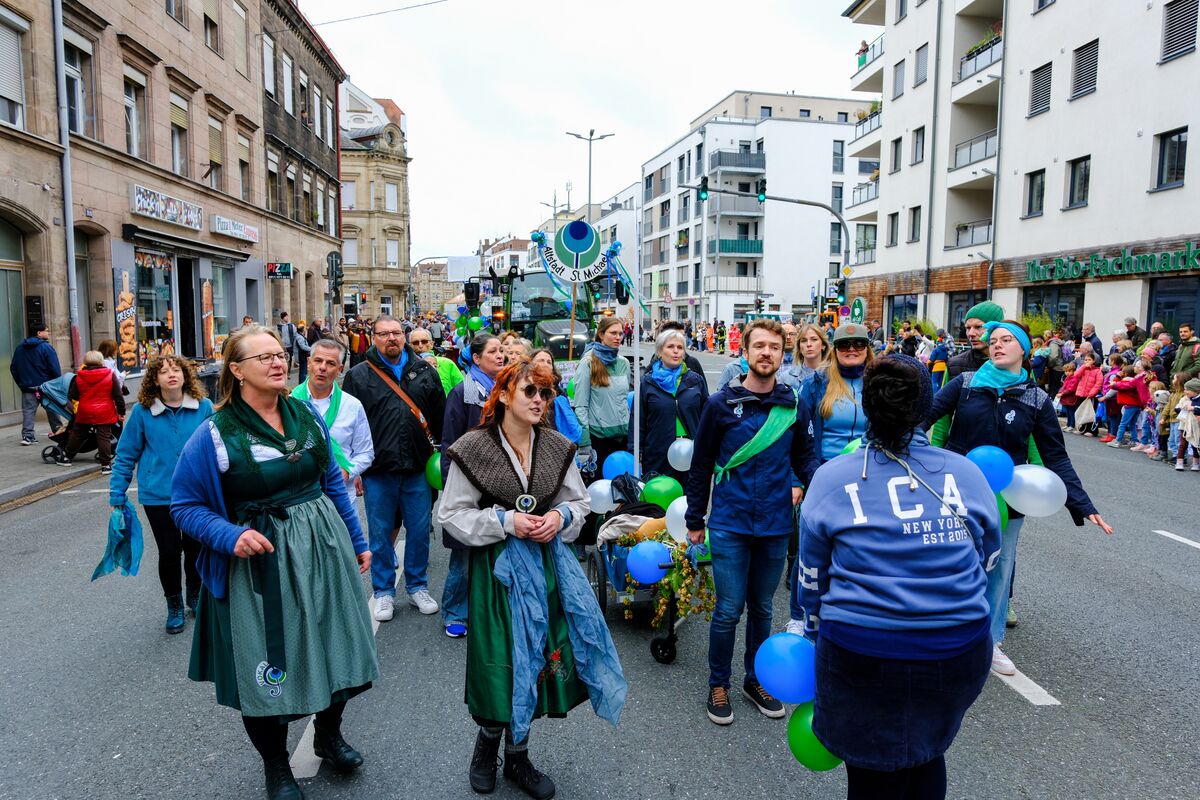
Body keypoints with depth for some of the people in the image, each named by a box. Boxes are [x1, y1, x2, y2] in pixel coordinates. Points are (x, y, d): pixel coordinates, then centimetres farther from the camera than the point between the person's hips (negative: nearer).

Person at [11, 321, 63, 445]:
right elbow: (55, 369, -14)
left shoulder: (19, 348, 8)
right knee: (52, 410, 11)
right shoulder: (46, 347, -11)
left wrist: (21, 383, 16)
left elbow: (13, 368, 11)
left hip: (27, 387, 4)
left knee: (28, 411, 3)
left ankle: (27, 436, -7)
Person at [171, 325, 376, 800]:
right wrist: (230, 535, -24)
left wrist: (357, 541, 14)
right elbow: (185, 505, -6)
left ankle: (329, 734, 44)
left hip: (324, 549, 4)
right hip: (260, 564, -4)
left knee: (333, 647, 16)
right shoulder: (215, 435, -13)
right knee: (267, 668, 9)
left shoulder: (306, 414, 1)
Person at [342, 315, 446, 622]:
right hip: (377, 470, -1)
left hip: (417, 469, 2)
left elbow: (440, 415, 11)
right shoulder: (359, 376, 1)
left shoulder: (424, 371, 6)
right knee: (380, 534, 9)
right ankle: (384, 592, 25)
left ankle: (418, 587, 28)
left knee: (419, 531, 11)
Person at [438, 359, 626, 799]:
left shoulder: (558, 448, 0)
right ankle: (488, 740, 35)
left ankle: (517, 755, 33)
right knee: (500, 662, 2)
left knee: (538, 662, 10)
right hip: (496, 568, -4)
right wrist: (505, 522, -19)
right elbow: (452, 514, -8)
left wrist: (560, 517, -12)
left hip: (546, 563, 4)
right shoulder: (473, 449, -11)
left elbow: (579, 502, 10)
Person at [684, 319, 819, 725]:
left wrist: (811, 482, -11)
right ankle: (719, 684, 21)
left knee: (762, 607, 16)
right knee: (729, 608, 0)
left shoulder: (794, 407, 2)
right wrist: (694, 519, 3)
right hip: (730, 524, -3)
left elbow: (804, 456, 12)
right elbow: (701, 465, 1)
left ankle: (756, 679, 35)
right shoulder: (721, 404, -5)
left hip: (776, 525, 3)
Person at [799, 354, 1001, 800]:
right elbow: (987, 559, 11)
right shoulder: (965, 473, -4)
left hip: (861, 652, -2)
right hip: (959, 652, 2)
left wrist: (814, 632, 19)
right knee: (928, 754, 29)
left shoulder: (832, 478, -8)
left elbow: (812, 578, 2)